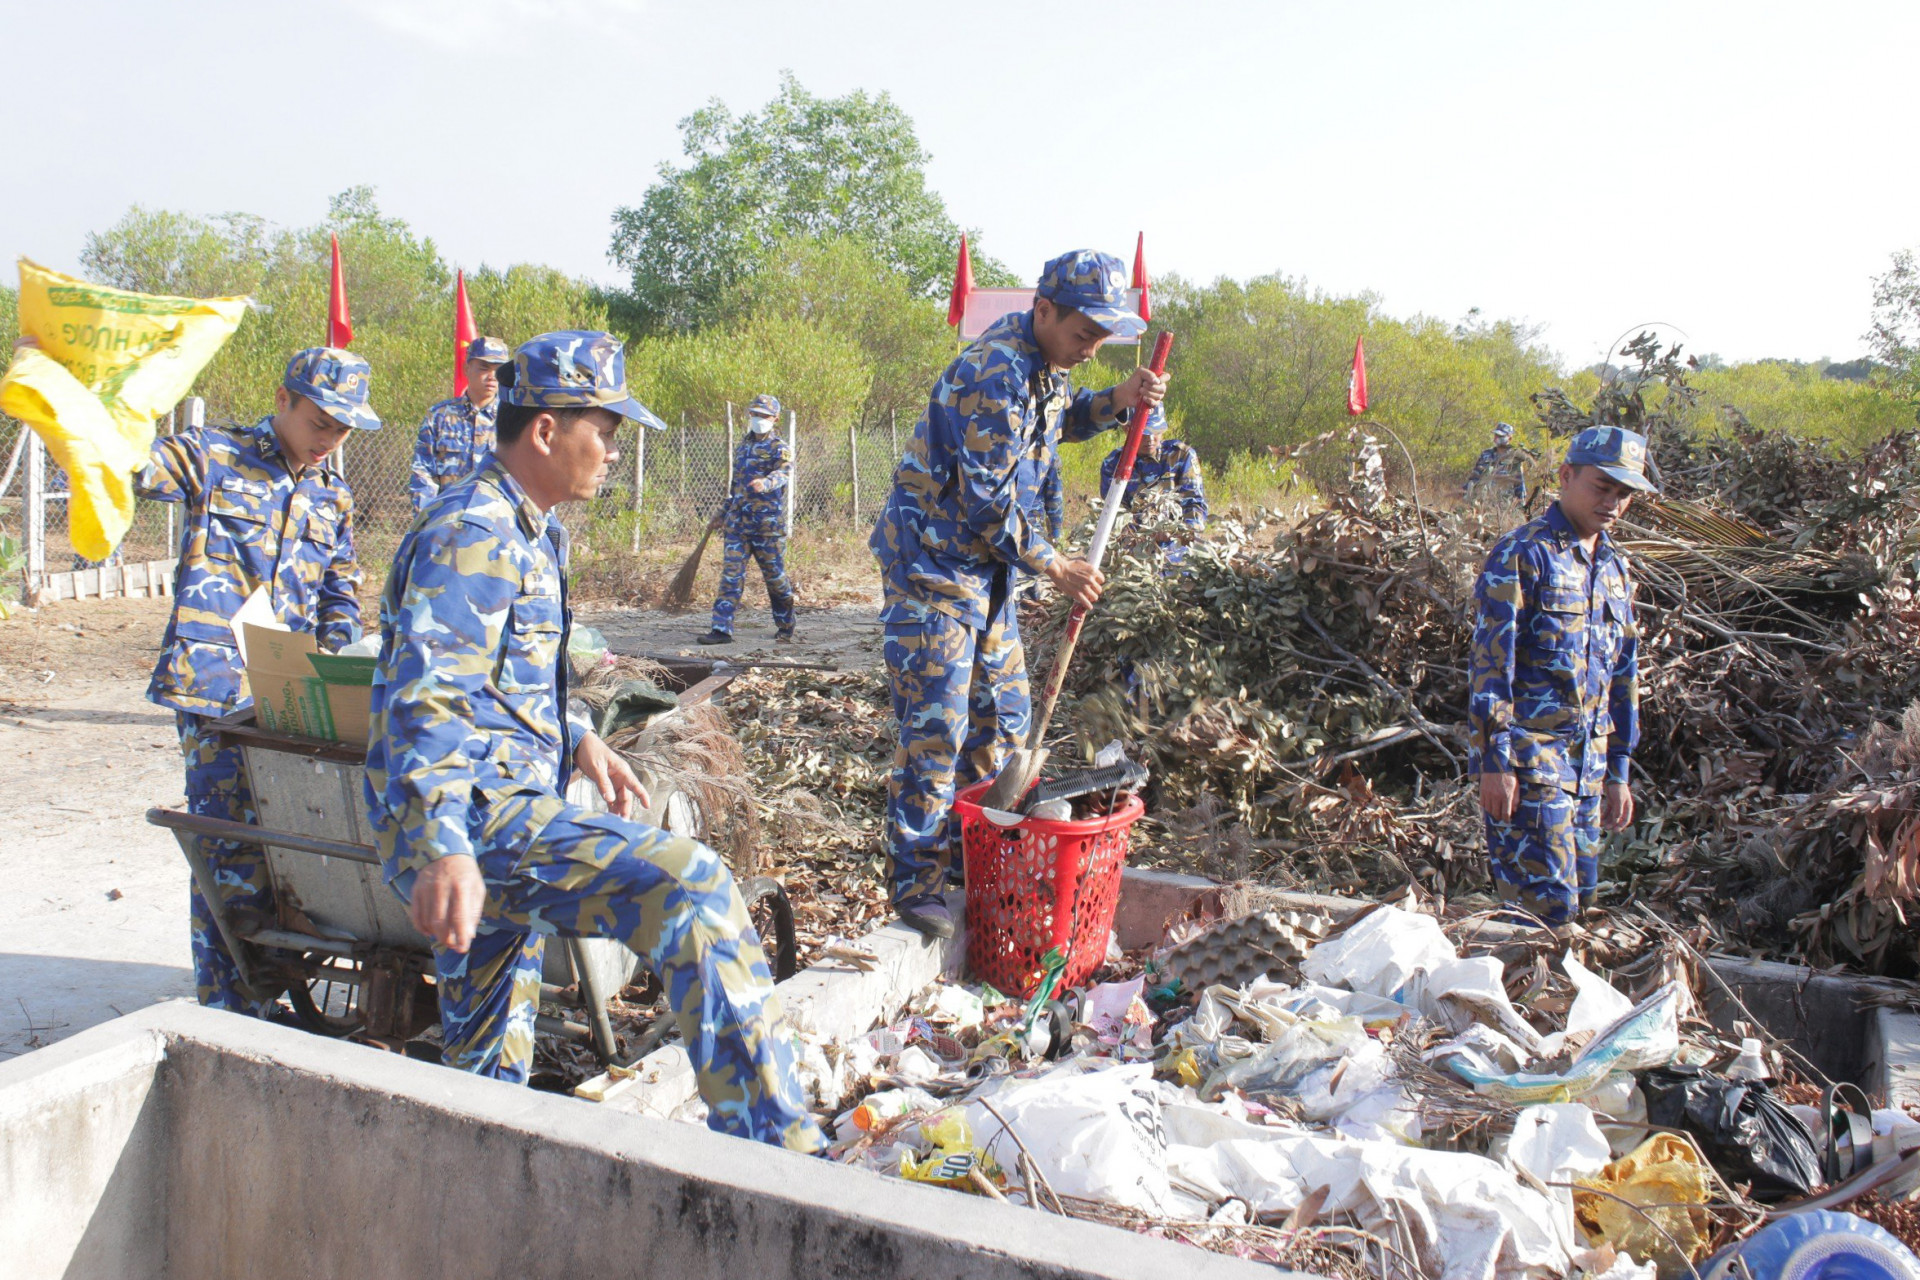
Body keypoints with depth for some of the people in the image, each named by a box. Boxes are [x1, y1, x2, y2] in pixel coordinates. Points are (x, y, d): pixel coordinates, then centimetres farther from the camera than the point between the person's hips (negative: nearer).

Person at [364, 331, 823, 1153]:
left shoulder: (531, 532, 20)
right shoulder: (472, 535, -14)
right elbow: (423, 700, -27)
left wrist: (575, 741, 23)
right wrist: (444, 849, -40)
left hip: (479, 813, 11)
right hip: (471, 813, -11)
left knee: (488, 1067, 17)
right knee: (685, 883, -26)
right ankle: (774, 1143, -26)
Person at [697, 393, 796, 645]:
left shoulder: (778, 448, -4)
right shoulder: (743, 446, 17)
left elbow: (786, 471, -26)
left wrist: (767, 482, -46)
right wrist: (729, 503, 25)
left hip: (768, 523, -5)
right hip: (738, 523, 5)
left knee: (775, 576, 6)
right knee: (731, 575, -3)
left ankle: (785, 626, 24)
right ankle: (722, 629, -5)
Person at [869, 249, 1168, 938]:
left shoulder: (1042, 362, 6)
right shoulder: (996, 371, -23)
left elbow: (1059, 421, 27)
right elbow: (986, 498, -24)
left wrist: (1118, 400, 7)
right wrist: (1054, 565, -15)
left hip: (988, 563, 10)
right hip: (932, 563, -10)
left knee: (1002, 715, 13)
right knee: (936, 727, -8)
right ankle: (916, 885, 1)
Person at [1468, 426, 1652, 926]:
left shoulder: (1615, 568, 16)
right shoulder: (1522, 553, -9)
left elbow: (1623, 672, 20)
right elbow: (1492, 662, -14)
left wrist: (1619, 770, 18)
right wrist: (1494, 762, -19)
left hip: (1588, 765, 8)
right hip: (1528, 759, -8)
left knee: (1579, 897, 11)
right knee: (1548, 903, -11)